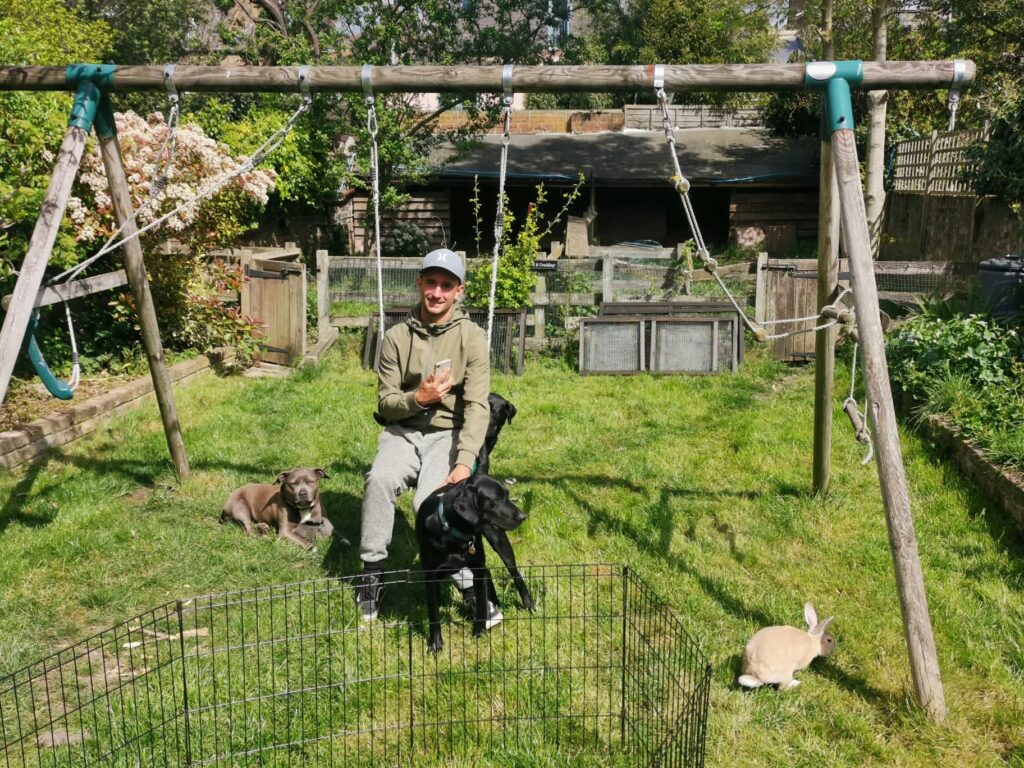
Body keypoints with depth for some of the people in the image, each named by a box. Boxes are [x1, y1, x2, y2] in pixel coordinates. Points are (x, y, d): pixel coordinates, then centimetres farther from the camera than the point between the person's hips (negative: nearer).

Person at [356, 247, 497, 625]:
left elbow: (477, 406, -14)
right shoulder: (397, 337, 1)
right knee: (379, 480, -29)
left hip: (449, 433, -2)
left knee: (431, 501, -29)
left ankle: (469, 584, -14)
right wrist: (418, 399, -18)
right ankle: (372, 571, -12)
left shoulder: (471, 336, -6)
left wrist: (465, 462, -26)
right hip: (403, 431, 2)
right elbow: (385, 403, 4)